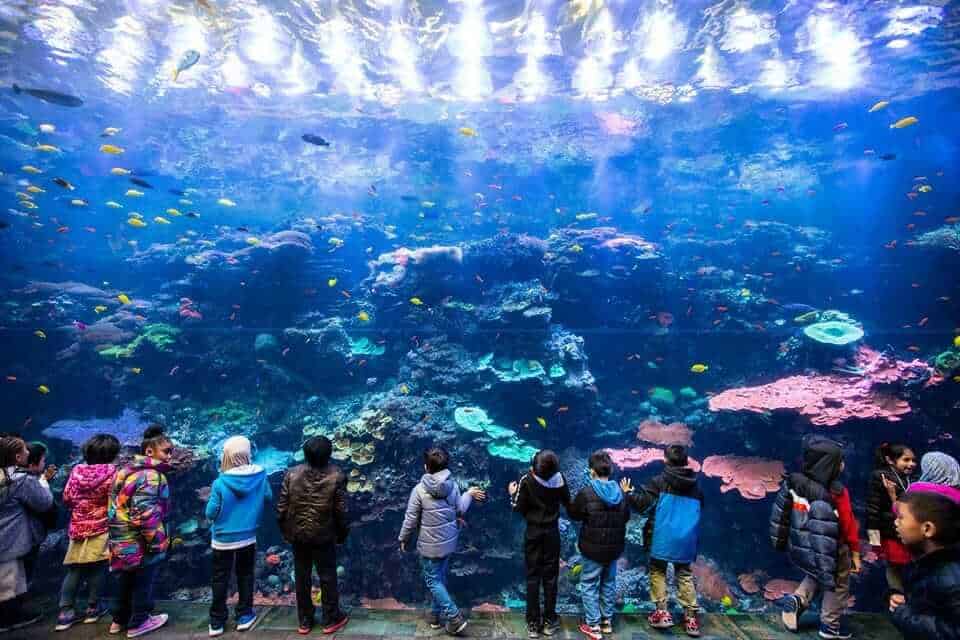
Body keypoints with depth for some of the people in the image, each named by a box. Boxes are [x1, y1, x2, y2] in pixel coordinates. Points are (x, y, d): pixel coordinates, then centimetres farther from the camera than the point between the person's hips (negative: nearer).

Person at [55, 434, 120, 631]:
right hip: (101, 528, -4)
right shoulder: (111, 472, -14)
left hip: (78, 528, 5)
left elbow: (66, 499, 8)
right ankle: (93, 608, 18)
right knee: (98, 568, 8)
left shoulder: (77, 470, 1)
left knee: (74, 570, 12)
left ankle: (65, 611, 15)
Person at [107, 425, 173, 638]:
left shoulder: (127, 470, 7)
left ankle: (120, 619, 40)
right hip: (141, 543, -9)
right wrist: (157, 542, -19)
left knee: (126, 581, 25)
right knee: (143, 583, 10)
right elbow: (146, 514, -31)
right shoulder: (151, 475, -25)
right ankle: (138, 623, 25)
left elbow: (121, 506, 17)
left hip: (122, 541, 9)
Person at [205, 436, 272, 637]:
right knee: (245, 576, 18)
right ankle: (244, 616, 28)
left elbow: (210, 513, -13)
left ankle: (217, 622, 26)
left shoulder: (220, 483, -22)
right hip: (248, 537, 2)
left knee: (220, 579, 16)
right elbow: (269, 497, -1)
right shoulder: (260, 475, -16)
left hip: (223, 539, -1)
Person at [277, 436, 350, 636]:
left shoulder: (292, 474, -10)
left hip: (298, 535, 3)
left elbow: (282, 508, -5)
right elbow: (341, 511, -12)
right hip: (324, 536, -2)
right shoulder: (336, 476, -17)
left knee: (302, 577, 16)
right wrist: (342, 534, 3)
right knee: (327, 577, 12)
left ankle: (304, 621, 29)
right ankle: (331, 620, 25)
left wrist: (286, 531, 10)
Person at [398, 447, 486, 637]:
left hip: (430, 545, -5)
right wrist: (469, 494, 18)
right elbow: (460, 510, 2)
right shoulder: (452, 485, -9)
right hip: (449, 541, 5)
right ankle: (436, 615, 33)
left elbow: (411, 519, -13)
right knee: (440, 578, 21)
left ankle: (455, 617, 6)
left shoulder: (419, 490, -21)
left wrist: (403, 539, 4)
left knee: (433, 581, 9)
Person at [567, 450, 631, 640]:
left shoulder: (586, 493, -19)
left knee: (589, 585, 7)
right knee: (608, 583, 20)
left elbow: (573, 514, -5)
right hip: (614, 547, 5)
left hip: (592, 548, -5)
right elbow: (626, 517, 11)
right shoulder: (620, 493, -4)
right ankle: (607, 620, 30)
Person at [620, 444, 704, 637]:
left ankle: (662, 612, 10)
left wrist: (628, 492, 1)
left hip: (662, 537, -4)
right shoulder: (695, 486, 4)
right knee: (685, 574, 17)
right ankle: (691, 617, 16)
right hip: (686, 539, 4)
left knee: (658, 571, 13)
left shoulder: (660, 481, -11)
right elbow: (699, 511, 18)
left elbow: (641, 503, -14)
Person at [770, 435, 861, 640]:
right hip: (832, 551, -5)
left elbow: (784, 516, 0)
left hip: (801, 548, 5)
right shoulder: (837, 492, -24)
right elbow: (849, 525, -14)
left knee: (818, 574, 30)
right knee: (838, 585, 20)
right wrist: (855, 554, 0)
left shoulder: (794, 483, -10)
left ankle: (797, 601, 12)